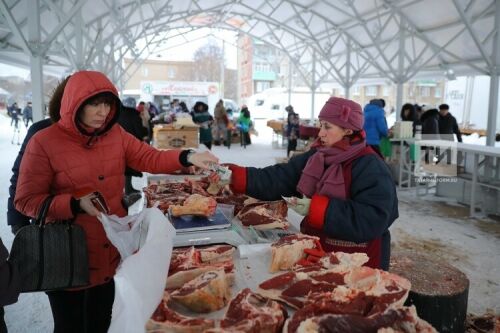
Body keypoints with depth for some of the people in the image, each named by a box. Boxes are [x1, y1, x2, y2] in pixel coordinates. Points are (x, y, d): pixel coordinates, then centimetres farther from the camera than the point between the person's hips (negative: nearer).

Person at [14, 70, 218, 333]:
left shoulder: (115, 135, 0)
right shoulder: (44, 143, -15)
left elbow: (149, 158, -4)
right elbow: (26, 200, -13)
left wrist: (188, 158, -21)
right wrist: (76, 204, -27)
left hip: (110, 250, 5)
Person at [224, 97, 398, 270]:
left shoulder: (372, 169, -19)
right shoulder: (316, 157, 2)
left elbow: (372, 221, -29)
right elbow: (278, 179, -6)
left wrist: (316, 208, -31)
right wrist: (235, 176, -18)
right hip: (318, 252, 7)